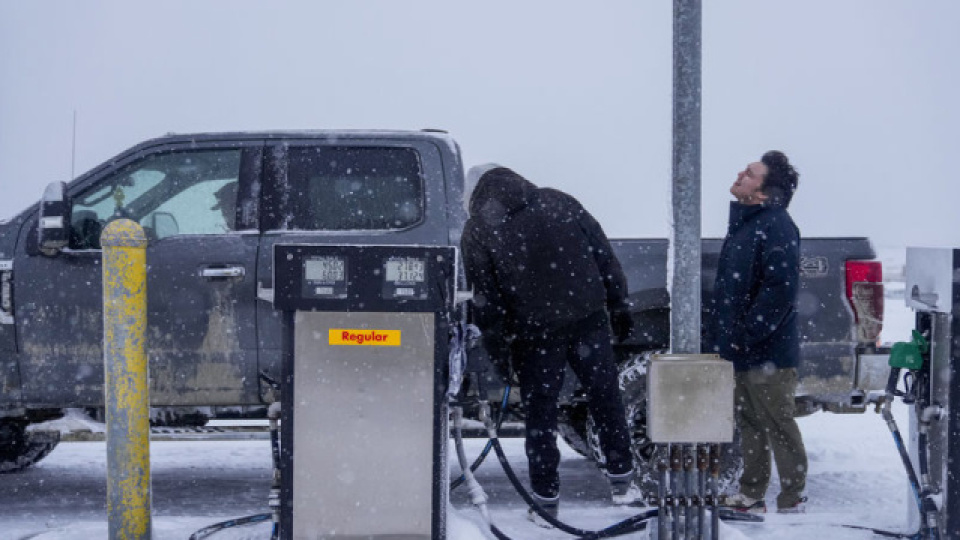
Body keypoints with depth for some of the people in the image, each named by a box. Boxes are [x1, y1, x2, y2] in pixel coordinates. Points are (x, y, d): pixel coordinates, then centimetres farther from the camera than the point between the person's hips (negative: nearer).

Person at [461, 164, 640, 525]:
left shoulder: (478, 230, -3)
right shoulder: (560, 203, 6)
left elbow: (485, 300, -5)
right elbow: (605, 256, 6)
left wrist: (498, 350, 3)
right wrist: (618, 307, 13)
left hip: (534, 334, -2)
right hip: (588, 319, 3)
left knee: (540, 413, 9)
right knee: (606, 398, 15)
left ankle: (546, 499, 14)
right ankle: (622, 482, 23)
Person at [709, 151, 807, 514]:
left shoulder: (776, 227, -17)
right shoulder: (743, 222, 14)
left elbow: (780, 290, -24)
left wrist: (745, 335, -22)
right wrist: (725, 335, 16)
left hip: (768, 353, -10)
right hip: (741, 349, 10)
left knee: (778, 425, -3)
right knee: (749, 422, 16)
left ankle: (792, 502, 4)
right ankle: (751, 495, 25)